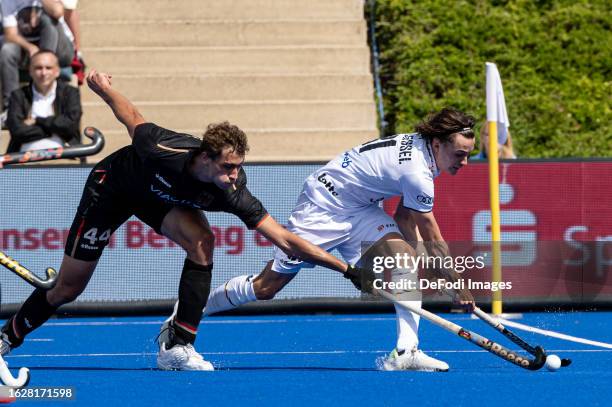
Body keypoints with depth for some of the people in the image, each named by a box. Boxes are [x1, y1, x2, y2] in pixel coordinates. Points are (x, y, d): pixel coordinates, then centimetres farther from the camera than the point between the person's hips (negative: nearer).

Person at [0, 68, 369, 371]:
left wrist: (346, 269, -37)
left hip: (160, 199, 3)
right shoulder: (165, 150, -41)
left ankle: (177, 346, -21)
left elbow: (286, 240, -33)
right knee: (68, 290, 3)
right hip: (111, 187, -3)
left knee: (201, 240, -29)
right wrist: (103, 87, -2)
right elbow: (133, 120, -19)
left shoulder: (232, 192, -32)